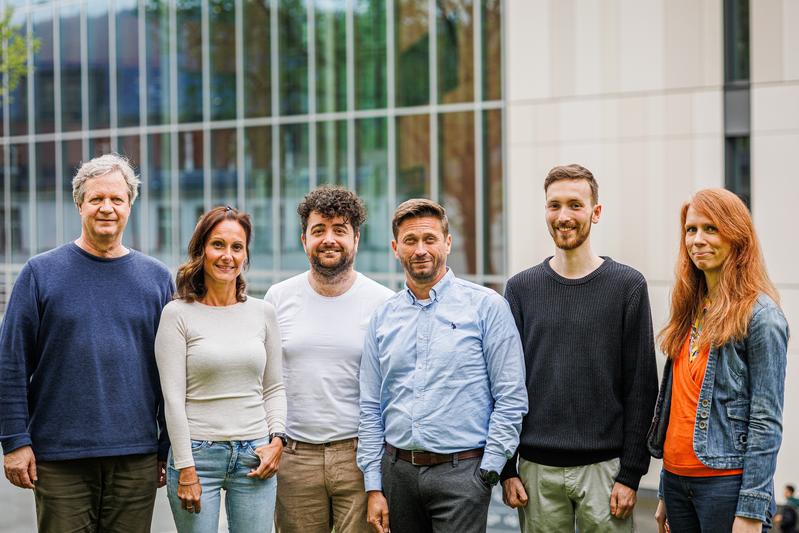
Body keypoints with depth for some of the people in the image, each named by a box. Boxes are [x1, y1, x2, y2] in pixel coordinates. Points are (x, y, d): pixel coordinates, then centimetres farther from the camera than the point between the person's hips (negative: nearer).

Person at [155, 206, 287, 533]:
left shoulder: (263, 313, 8)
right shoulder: (178, 314, -3)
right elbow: (173, 398, -6)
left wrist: (277, 439, -1)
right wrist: (185, 469, -10)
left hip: (254, 455, 3)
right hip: (197, 453, -3)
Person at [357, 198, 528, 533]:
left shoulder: (486, 306, -3)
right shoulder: (383, 317, 9)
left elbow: (511, 399, -5)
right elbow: (371, 408, 10)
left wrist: (488, 472, -10)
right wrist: (373, 487, 5)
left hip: (460, 470, -4)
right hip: (397, 470, 4)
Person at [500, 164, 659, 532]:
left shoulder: (628, 285, -1)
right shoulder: (521, 288, 6)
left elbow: (641, 387, -2)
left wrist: (631, 474, -6)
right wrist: (506, 469, 2)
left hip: (604, 468, -2)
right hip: (537, 470, 2)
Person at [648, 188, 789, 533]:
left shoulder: (760, 316, -10)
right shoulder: (691, 311, 11)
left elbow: (766, 423, -13)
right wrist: (665, 496, 15)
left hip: (727, 482, -7)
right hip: (677, 479, 7)